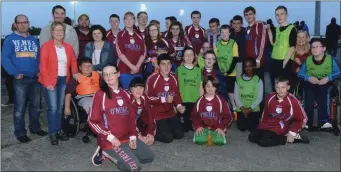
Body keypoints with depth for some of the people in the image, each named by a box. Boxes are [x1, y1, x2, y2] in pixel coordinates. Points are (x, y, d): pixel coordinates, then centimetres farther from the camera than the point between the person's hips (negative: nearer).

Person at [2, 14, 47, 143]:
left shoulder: (34, 40, 15)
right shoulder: (10, 39, -1)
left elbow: (40, 57, 15)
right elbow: (5, 58, -8)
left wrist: (40, 71, 0)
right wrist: (15, 73, -15)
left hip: (35, 78, 5)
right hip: (20, 79, -5)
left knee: (36, 105, 13)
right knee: (20, 107, -1)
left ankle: (35, 127, 28)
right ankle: (20, 133, 9)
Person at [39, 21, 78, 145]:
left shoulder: (68, 47, 10)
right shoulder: (46, 46, -6)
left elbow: (73, 61, 18)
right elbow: (43, 66, -10)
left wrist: (75, 72, -1)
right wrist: (47, 83, -16)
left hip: (64, 80, 5)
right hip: (51, 80, -5)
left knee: (60, 107, 11)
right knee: (53, 107, -7)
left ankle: (58, 131, 21)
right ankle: (52, 133, 4)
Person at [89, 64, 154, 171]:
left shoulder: (125, 94, 10)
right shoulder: (100, 94, -9)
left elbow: (132, 117, 13)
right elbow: (92, 121, -10)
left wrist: (133, 136, -1)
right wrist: (110, 137, -17)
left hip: (127, 138, 7)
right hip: (109, 140, -7)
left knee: (149, 157, 7)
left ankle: (122, 154, 14)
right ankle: (106, 152, 2)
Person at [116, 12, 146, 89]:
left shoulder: (139, 36, 13)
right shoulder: (120, 35, 3)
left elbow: (143, 53, 6)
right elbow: (120, 53, -6)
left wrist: (137, 66, -9)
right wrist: (131, 66, -13)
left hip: (138, 70, 3)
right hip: (124, 70, -3)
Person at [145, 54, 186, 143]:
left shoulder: (174, 78, 3)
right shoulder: (152, 79, -17)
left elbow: (177, 94, 8)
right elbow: (148, 98, -14)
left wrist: (179, 106, -10)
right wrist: (164, 99, -23)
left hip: (171, 112, 6)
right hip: (157, 114, -6)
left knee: (179, 134, 0)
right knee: (168, 137, -14)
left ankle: (167, 127, 26)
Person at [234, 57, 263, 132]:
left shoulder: (258, 80, -3)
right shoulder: (238, 80, 2)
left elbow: (260, 97, -6)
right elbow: (236, 96, 2)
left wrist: (250, 108, -15)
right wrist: (242, 108, -12)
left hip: (254, 109, -1)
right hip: (241, 109, 1)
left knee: (253, 128, -12)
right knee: (242, 128, -9)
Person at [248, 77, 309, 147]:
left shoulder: (293, 101, -14)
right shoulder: (270, 98, -1)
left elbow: (302, 119, -5)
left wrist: (292, 133, -11)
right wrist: (261, 127, 12)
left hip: (280, 129, -4)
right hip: (267, 126, 5)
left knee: (264, 141, -27)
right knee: (252, 137, -13)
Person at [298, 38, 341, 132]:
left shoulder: (330, 59, -3)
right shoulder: (307, 60, 2)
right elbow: (300, 73, 3)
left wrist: (328, 78, -22)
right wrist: (309, 78, -17)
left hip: (325, 83, -1)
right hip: (311, 83, 1)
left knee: (322, 91, -36)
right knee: (309, 93, -33)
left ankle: (323, 121, -36)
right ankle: (307, 121, -34)